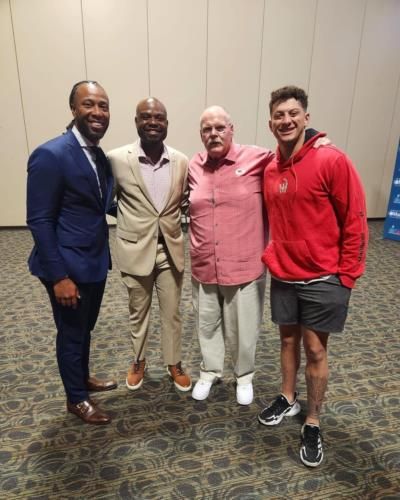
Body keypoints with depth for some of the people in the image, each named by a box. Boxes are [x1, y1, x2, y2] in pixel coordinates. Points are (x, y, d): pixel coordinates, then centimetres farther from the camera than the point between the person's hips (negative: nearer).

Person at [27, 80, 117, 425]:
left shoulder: (100, 156, 6)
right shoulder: (51, 155, -18)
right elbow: (39, 221, -19)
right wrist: (59, 276, -20)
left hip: (95, 261, 8)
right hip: (69, 267, -7)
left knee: (86, 328, 24)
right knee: (71, 333, 12)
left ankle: (83, 378, 48)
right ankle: (76, 398, 35)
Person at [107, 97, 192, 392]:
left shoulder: (181, 161, -3)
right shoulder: (117, 159, -10)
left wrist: (173, 215, -6)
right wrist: (130, 219, -5)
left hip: (171, 250, 2)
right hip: (135, 250, -1)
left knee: (172, 313, 15)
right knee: (138, 312, 18)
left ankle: (174, 363, 38)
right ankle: (139, 361, 42)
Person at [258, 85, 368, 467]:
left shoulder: (332, 161, -13)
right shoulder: (269, 168, 4)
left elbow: (355, 221, -11)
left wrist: (347, 274, -10)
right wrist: (268, 257, 7)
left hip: (323, 277, -4)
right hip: (282, 275, 5)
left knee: (315, 350, 8)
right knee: (288, 339, 19)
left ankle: (312, 424, 29)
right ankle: (287, 399, 42)